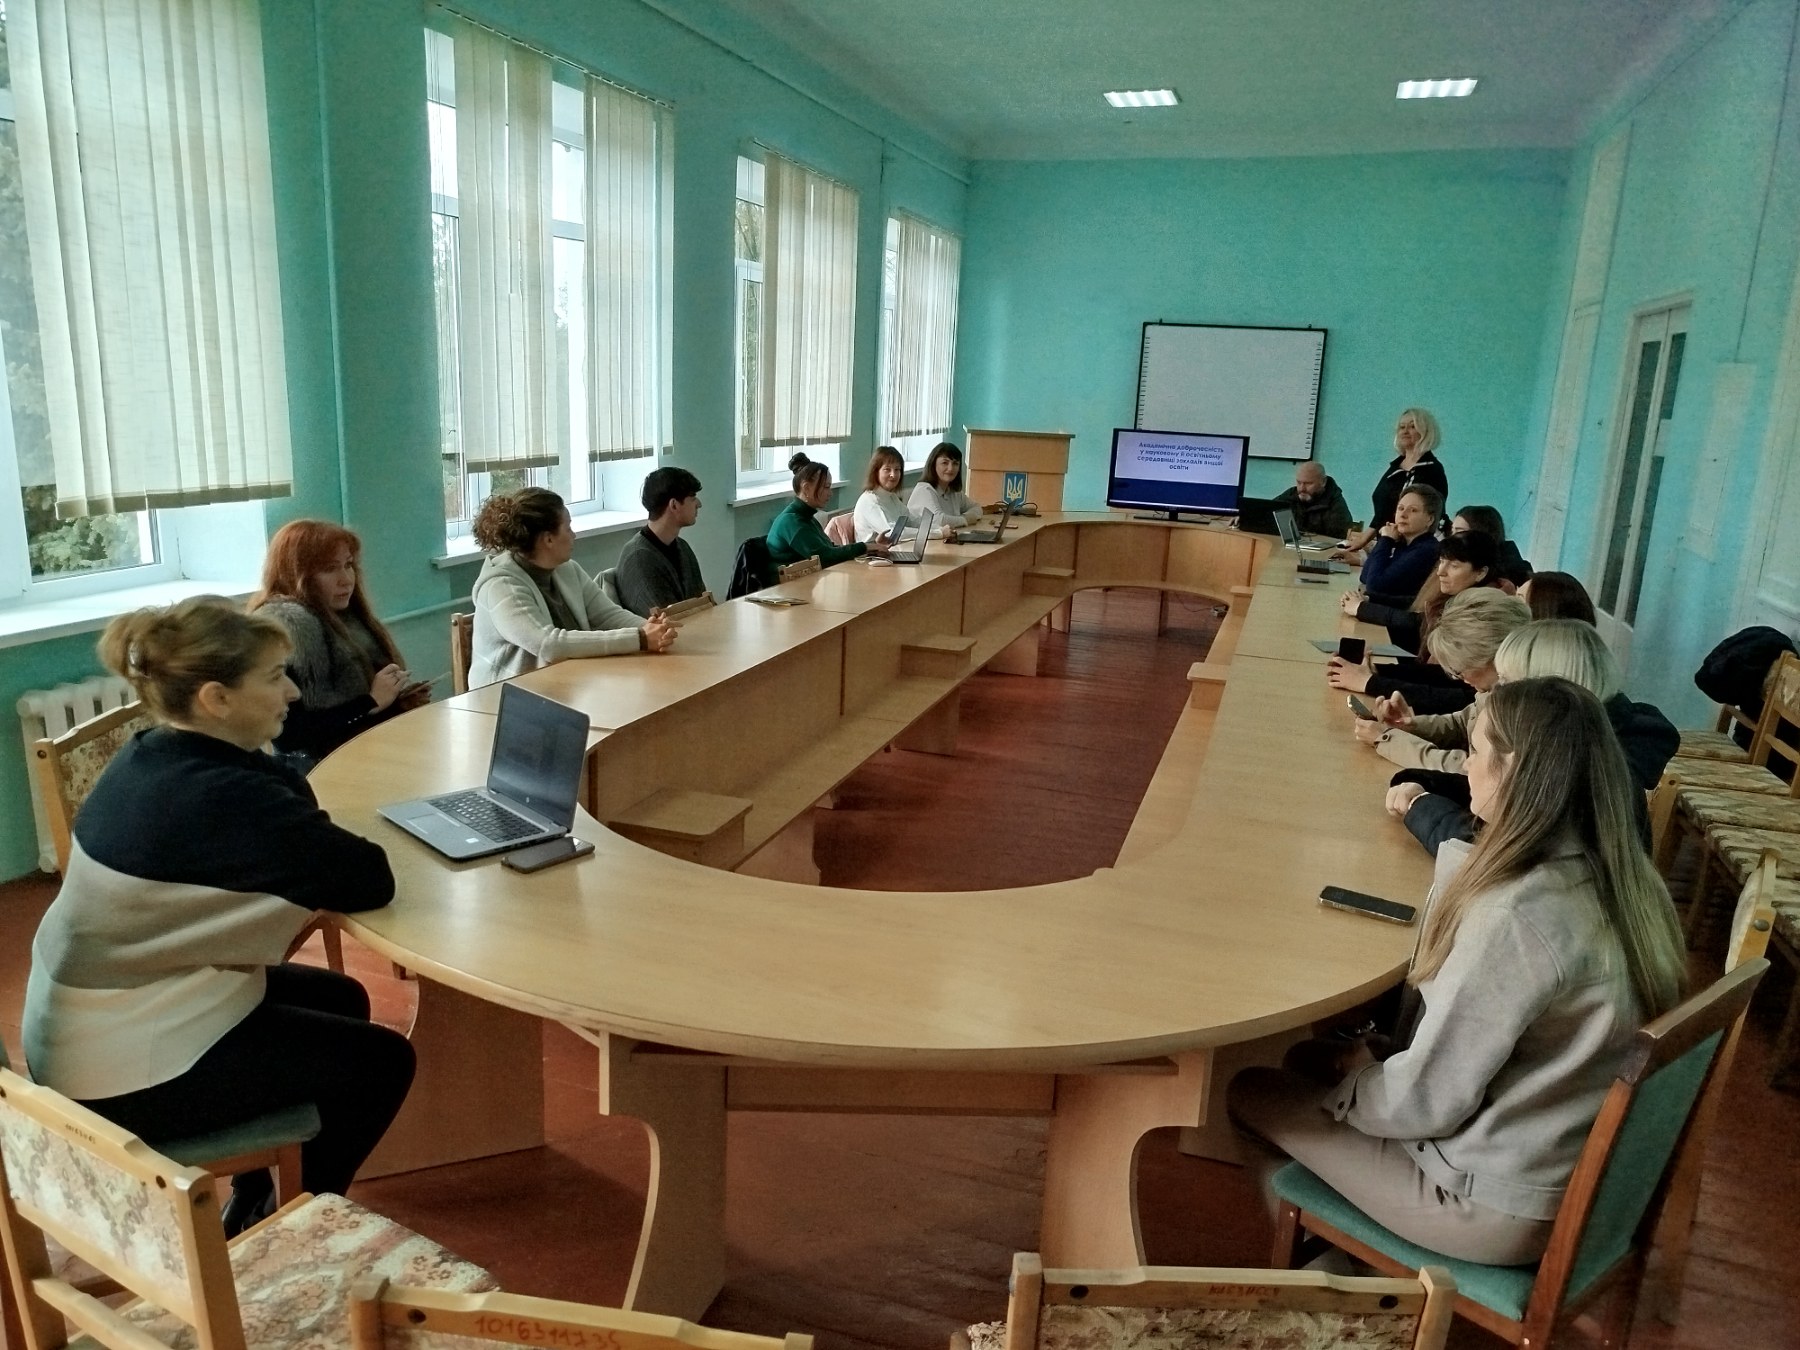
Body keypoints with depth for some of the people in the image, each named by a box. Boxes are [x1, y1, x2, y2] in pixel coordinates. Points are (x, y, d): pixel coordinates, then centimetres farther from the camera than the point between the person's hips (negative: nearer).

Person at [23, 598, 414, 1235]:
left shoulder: (151, 757, 0)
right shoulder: (223, 797, -29)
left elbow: (294, 819, 9)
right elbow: (370, 882, -25)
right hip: (122, 1075, -9)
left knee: (340, 999, 20)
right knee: (380, 1058, 3)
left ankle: (256, 1199, 33)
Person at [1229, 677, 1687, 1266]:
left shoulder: (1515, 916, -32)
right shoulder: (1624, 879, -6)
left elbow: (1426, 1100, -22)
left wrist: (1353, 1079, -3)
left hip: (1500, 1206, -8)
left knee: (1250, 1092, 6)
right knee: (1311, 1056, 17)